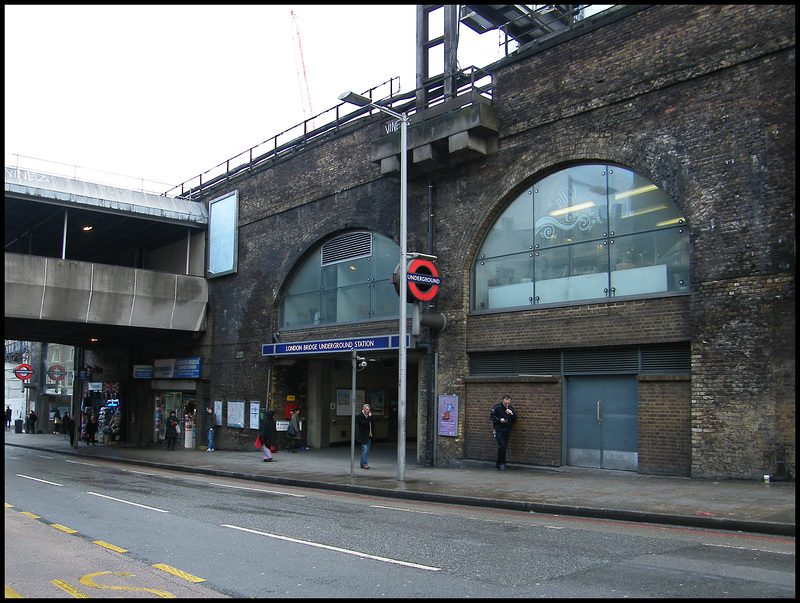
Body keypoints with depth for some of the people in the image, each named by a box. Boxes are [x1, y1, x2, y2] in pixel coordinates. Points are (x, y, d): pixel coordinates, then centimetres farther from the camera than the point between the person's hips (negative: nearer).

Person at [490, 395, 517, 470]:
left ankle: (498, 463, 18)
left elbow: (515, 418, 9)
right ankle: (502, 463, -5)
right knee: (502, 445, -17)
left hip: (507, 430, 5)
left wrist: (511, 413, -10)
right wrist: (499, 420, -16)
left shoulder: (511, 408, 8)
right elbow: (491, 416, -3)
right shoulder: (497, 407, -5)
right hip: (499, 430, -4)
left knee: (504, 447, 6)